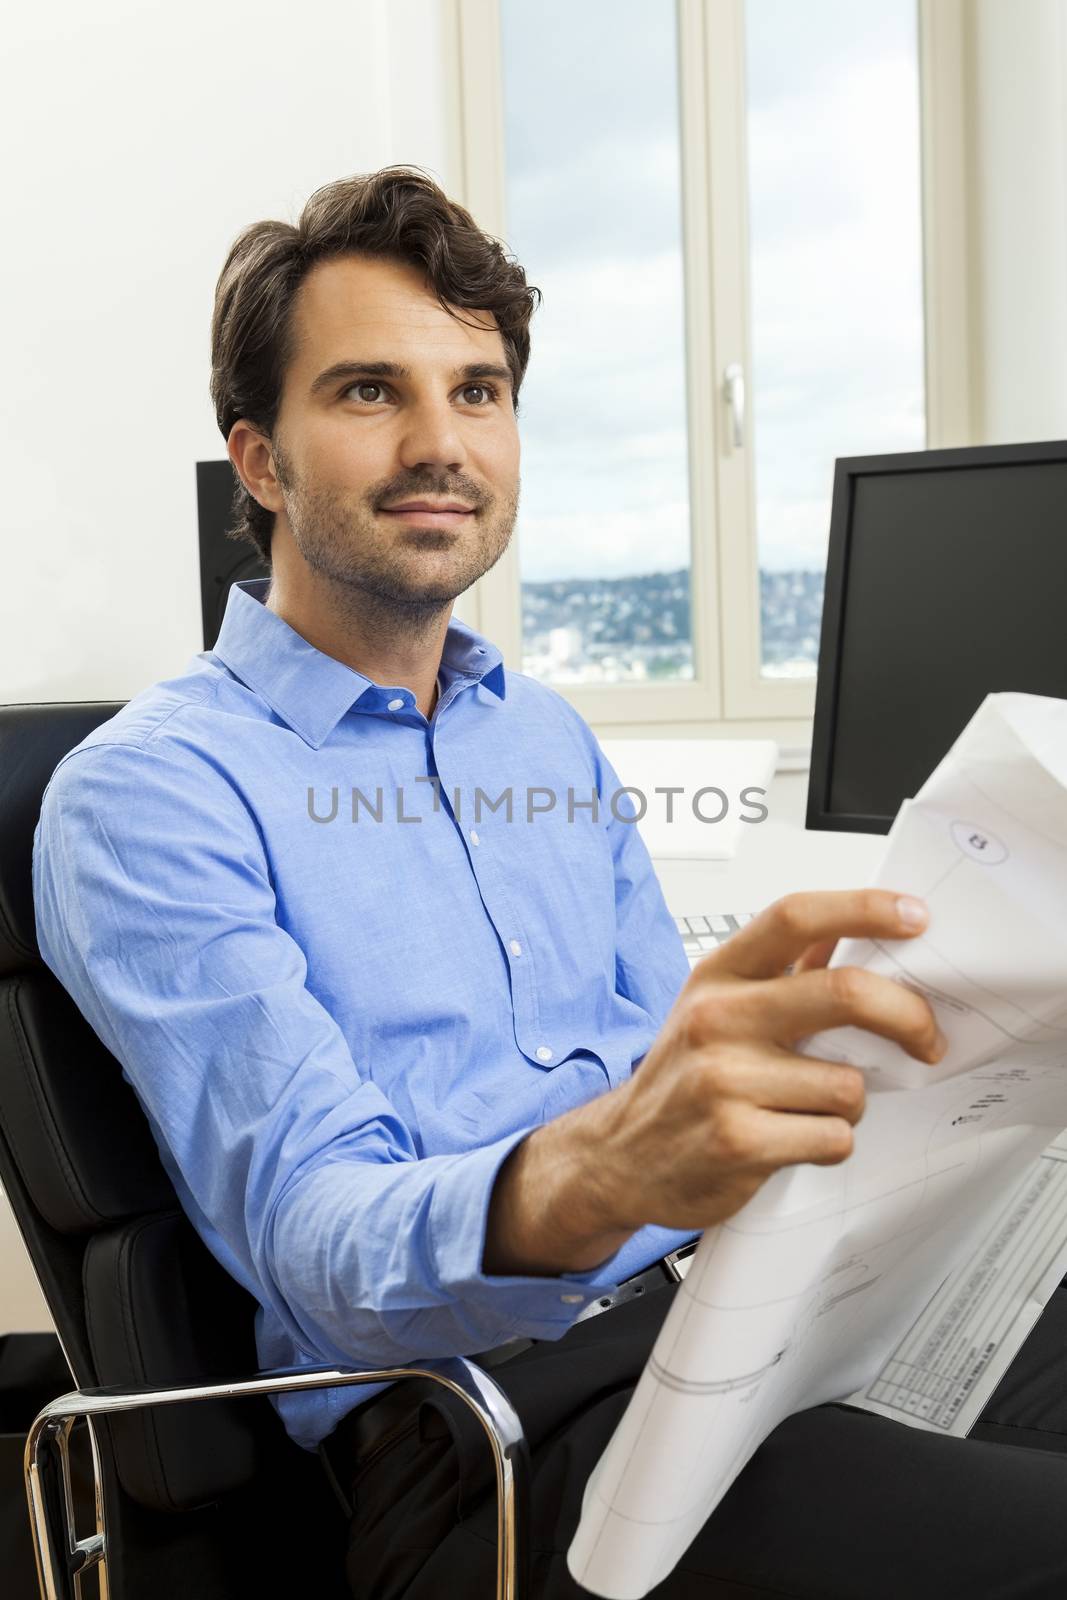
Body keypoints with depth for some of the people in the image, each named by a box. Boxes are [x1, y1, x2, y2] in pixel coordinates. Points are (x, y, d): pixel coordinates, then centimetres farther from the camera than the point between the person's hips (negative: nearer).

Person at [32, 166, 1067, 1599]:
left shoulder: (552, 738, 18)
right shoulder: (151, 790, -4)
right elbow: (315, 1236, -16)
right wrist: (574, 1184, -38)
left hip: (727, 1297, 7)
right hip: (471, 1412, -7)